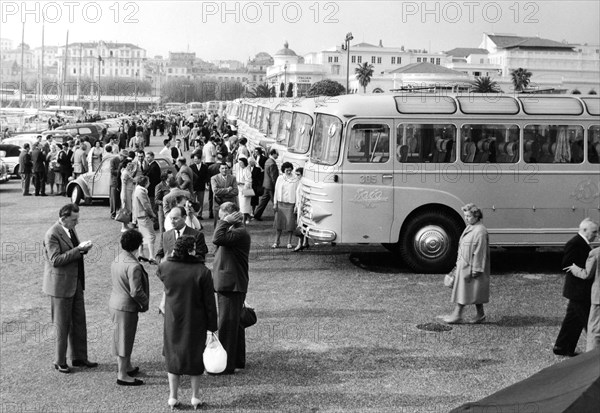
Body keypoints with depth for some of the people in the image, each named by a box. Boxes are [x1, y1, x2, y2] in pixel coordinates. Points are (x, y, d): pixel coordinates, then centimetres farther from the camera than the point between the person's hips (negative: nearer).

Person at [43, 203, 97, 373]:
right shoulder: (52, 235, -19)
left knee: (79, 321, 12)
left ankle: (79, 357, 23)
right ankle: (60, 362, 16)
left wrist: (83, 248, -3)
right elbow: (55, 260, -24)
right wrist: (78, 249, -27)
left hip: (76, 283, 8)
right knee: (62, 325, 3)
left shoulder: (70, 230, 8)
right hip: (61, 285, -8)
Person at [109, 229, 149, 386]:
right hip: (126, 307, -9)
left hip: (115, 302, 9)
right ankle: (122, 375, 12)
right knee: (124, 339, 2)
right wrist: (145, 303, -7)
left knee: (123, 337, 22)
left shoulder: (117, 259, 3)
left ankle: (127, 367, 37)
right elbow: (136, 291, -26)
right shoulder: (133, 266, -25)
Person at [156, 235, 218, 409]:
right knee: (196, 356, 15)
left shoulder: (165, 267, -12)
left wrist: (171, 256, 7)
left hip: (173, 321, 2)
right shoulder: (202, 272, -18)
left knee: (173, 356, 16)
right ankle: (195, 397, 23)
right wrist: (212, 327, -4)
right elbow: (209, 303, -13)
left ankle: (173, 397, 21)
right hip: (196, 323, -2)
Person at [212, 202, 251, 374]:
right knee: (235, 323, 18)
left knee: (227, 325, -6)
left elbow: (217, 239, -29)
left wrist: (226, 221, -21)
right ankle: (238, 360, 29)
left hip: (231, 285, -11)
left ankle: (226, 364, -2)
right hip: (228, 284, 11)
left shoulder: (240, 233, -18)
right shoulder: (233, 231, 16)